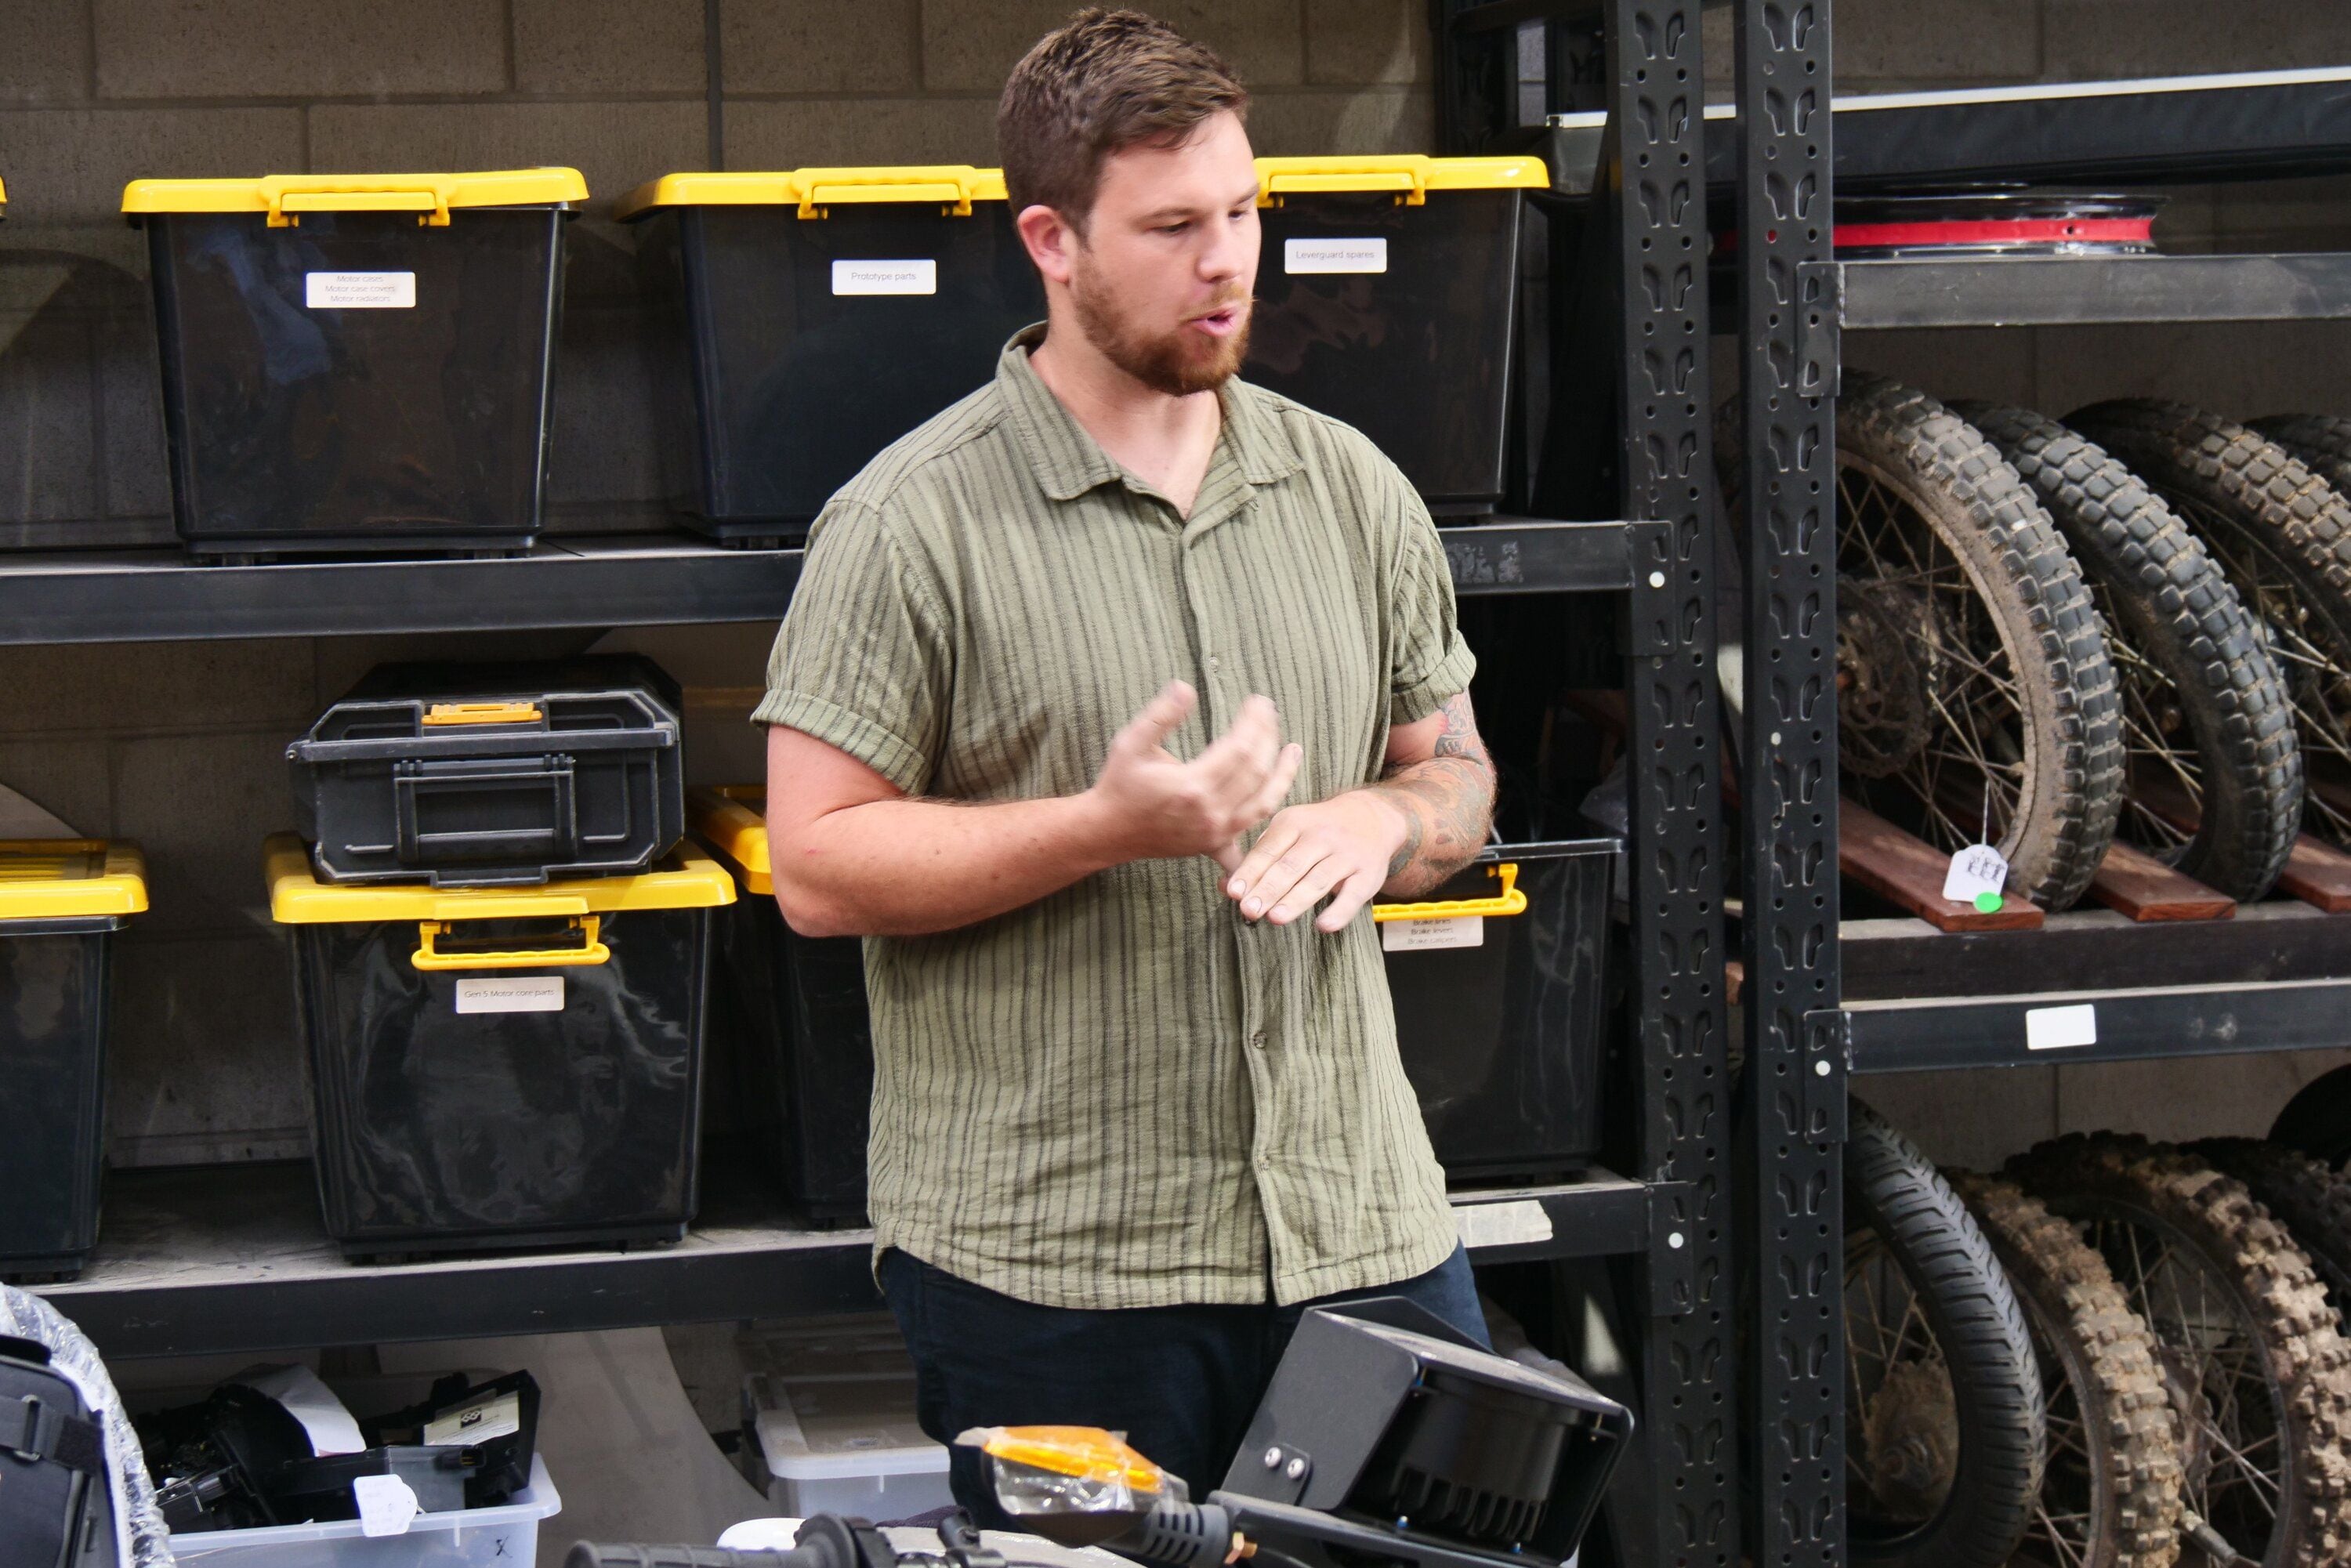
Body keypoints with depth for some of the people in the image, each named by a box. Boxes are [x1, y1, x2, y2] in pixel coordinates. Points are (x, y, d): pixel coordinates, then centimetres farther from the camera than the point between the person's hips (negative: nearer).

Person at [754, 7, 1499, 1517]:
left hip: (1369, 1226, 5)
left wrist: (1380, 819, -5)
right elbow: (819, 866, -10)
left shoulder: (1351, 488, 10)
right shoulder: (913, 525, -7)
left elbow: (1458, 770, 19)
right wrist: (1109, 828, -20)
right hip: (1046, 1264, -5)